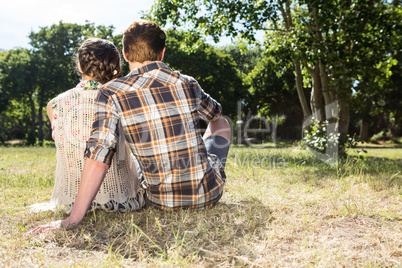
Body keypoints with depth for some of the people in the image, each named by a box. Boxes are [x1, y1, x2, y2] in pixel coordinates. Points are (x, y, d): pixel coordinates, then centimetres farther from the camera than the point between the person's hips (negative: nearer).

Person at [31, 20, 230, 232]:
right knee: (221, 124, 31)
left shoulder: (112, 94, -12)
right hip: (208, 193, 1)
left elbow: (98, 158, -20)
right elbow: (216, 114, 17)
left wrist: (74, 218, -15)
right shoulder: (187, 84, -5)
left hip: (161, 201, 0)